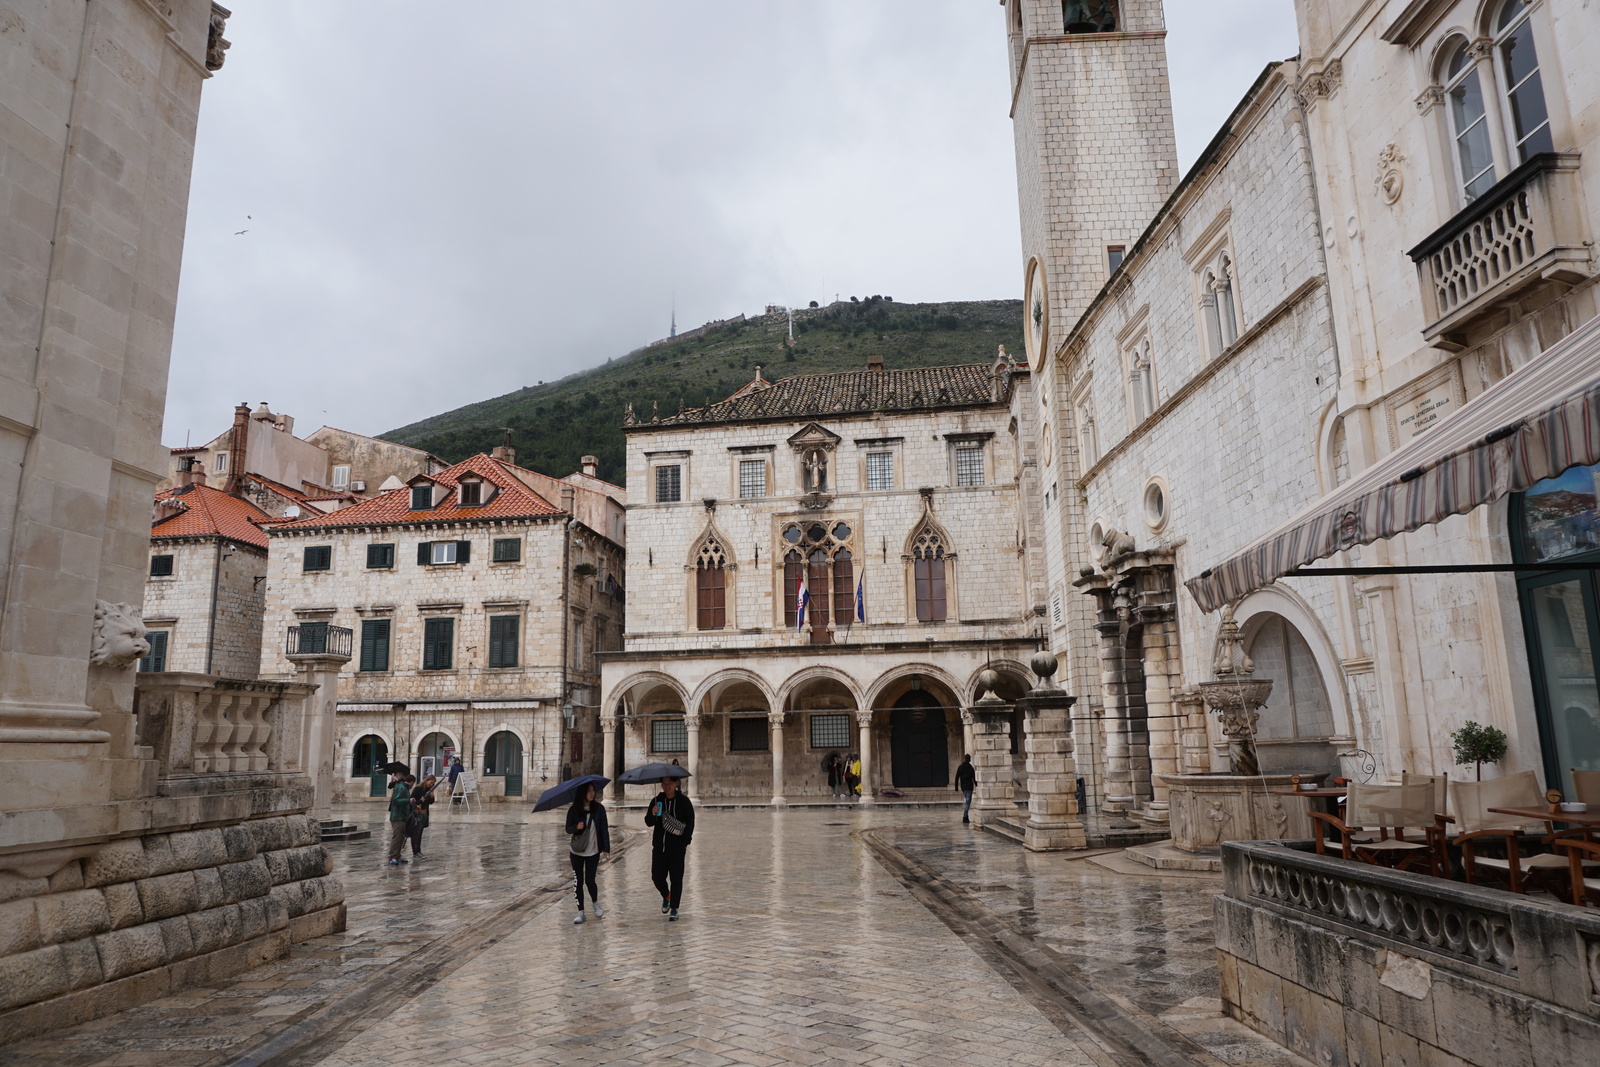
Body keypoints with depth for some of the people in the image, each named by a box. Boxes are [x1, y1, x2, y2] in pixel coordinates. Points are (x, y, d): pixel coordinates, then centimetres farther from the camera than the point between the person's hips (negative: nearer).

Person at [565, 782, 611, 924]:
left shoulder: (599, 808, -5)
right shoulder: (574, 810, -4)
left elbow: (604, 829, -2)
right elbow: (568, 829, 3)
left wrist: (606, 847, -9)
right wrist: (576, 827, -20)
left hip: (593, 851, -1)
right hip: (577, 852, 1)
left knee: (589, 880, -4)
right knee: (578, 882, 2)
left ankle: (595, 903, 25)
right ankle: (580, 912, 14)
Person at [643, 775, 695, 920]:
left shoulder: (684, 801, -3)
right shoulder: (657, 801, 4)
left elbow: (690, 823, 0)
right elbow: (649, 823, 4)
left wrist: (685, 841, -9)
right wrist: (652, 814, -18)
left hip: (677, 846, -3)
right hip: (659, 845, 3)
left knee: (676, 878, -1)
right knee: (657, 876, 5)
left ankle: (674, 908, 10)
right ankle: (666, 896, 34)